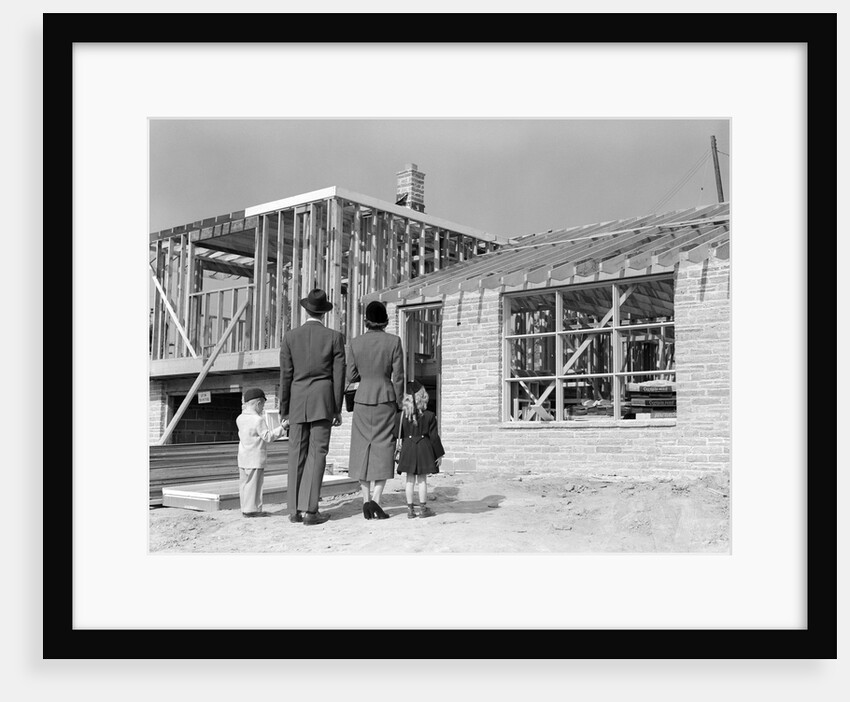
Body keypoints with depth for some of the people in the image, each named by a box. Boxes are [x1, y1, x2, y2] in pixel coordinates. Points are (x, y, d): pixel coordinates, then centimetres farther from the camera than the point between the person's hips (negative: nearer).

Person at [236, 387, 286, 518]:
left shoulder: (240, 419, 7)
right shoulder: (258, 420, -16)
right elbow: (268, 437, -17)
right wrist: (281, 428, -11)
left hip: (242, 457, 8)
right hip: (256, 457, -8)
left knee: (244, 483, 11)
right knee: (254, 484, -3)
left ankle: (245, 508, 15)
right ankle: (253, 509, 0)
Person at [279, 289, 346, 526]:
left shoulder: (290, 337, 2)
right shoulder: (335, 337, -1)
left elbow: (286, 376, 2)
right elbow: (338, 375, -2)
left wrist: (284, 411, 7)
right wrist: (338, 409, 4)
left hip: (297, 402, 2)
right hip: (323, 402, -2)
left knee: (297, 455, 7)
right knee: (317, 453, -1)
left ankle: (295, 510, 8)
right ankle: (309, 509, -8)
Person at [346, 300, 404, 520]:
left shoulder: (355, 343, 0)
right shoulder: (393, 341, -5)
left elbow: (351, 376, 1)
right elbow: (398, 377, -5)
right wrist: (399, 405, 3)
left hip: (362, 399, 2)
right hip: (386, 399, -2)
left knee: (363, 449, 9)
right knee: (383, 448, 2)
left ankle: (366, 500, 5)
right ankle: (376, 499, -10)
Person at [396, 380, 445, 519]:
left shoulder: (403, 415, -3)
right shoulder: (429, 416, -8)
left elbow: (401, 435, 3)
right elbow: (434, 436, -6)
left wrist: (399, 452, 14)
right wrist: (439, 454, 2)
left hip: (408, 449, 2)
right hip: (424, 448, -2)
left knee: (410, 479, 7)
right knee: (422, 479, 6)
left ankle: (410, 509, 10)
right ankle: (423, 508, 10)